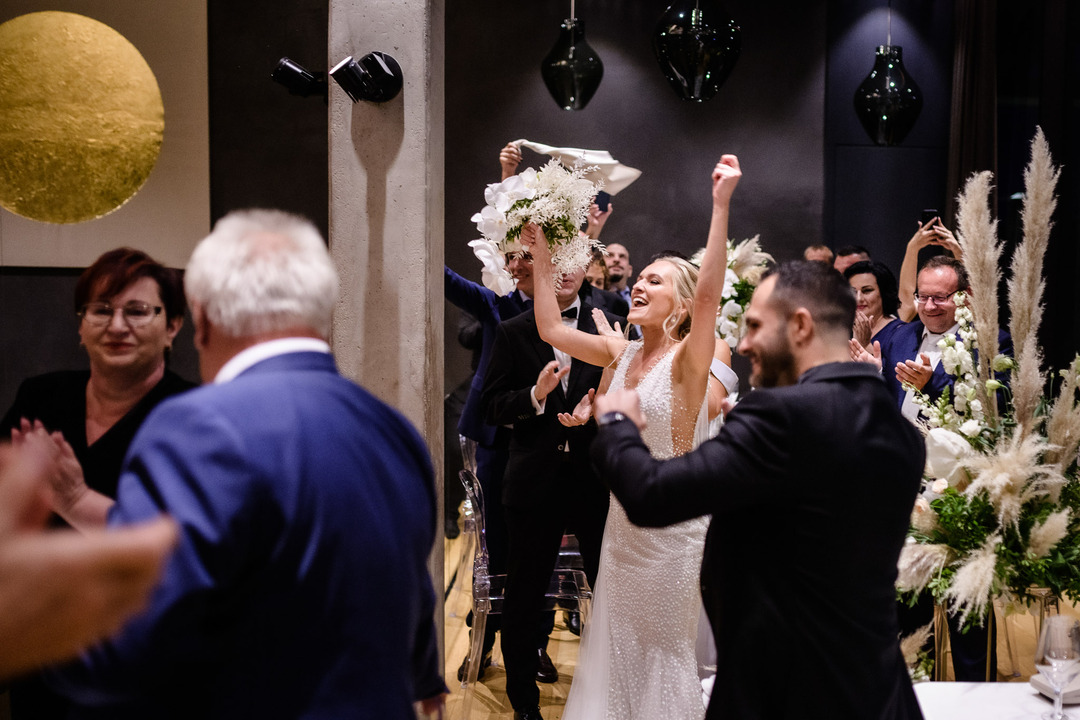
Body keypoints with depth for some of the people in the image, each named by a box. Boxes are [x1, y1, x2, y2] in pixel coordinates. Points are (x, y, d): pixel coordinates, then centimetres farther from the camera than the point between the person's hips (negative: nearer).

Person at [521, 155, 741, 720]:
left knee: (664, 652, 9)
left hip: (671, 530, -6)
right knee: (617, 648, 18)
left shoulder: (688, 359, -16)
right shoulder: (622, 354, 3)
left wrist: (721, 204, -40)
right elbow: (551, 329, 10)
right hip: (623, 524, 7)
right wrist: (542, 258, 8)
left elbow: (710, 293, -33)